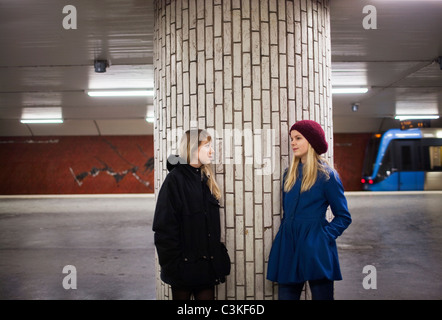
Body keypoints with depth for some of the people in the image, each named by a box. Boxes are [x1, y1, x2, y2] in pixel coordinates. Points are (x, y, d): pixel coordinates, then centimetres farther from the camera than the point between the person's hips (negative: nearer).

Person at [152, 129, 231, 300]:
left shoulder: (205, 179, 10)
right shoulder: (175, 179, -12)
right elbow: (164, 228, -15)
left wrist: (219, 255, 11)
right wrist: (172, 265, -17)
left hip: (207, 265, 6)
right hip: (185, 265, -6)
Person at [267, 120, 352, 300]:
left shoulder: (327, 175, -5)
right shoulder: (289, 174, 12)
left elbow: (343, 217, -1)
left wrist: (325, 236, -12)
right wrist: (286, 234, 11)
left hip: (315, 249, -5)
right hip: (288, 245, 5)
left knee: (321, 294, 4)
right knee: (286, 294, 7)